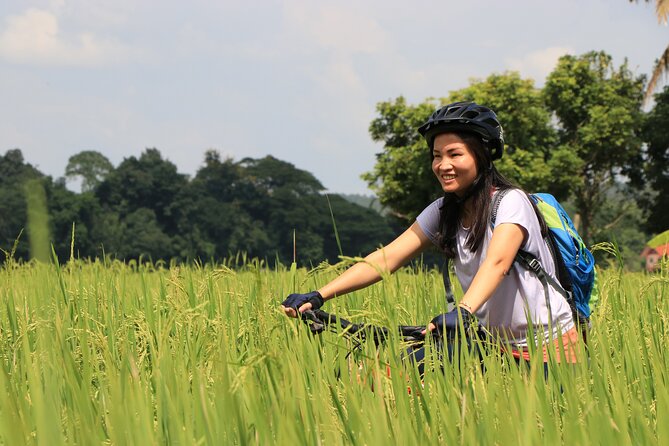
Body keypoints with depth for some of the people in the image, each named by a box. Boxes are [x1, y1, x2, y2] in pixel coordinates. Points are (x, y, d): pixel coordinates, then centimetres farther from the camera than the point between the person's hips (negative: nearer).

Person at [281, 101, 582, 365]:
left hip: (548, 347, -6)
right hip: (497, 346, 6)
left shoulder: (510, 202, -16)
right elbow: (387, 257, -6)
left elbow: (497, 262, -34)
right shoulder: (444, 213, 2)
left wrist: (463, 312, -53)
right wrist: (317, 296, -18)